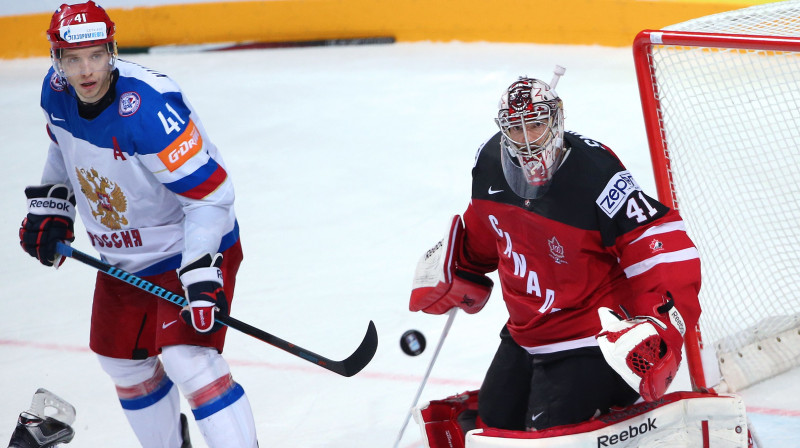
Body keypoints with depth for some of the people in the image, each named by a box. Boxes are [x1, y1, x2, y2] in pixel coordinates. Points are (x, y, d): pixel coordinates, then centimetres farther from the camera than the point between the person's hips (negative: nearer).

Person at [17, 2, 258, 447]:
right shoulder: (57, 92, -9)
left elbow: (210, 193, -30)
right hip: (122, 256, 8)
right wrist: (51, 206, 9)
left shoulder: (149, 107, -33)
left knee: (186, 359, -22)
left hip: (191, 247, -8)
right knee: (124, 362, 18)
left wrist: (200, 273, -34)